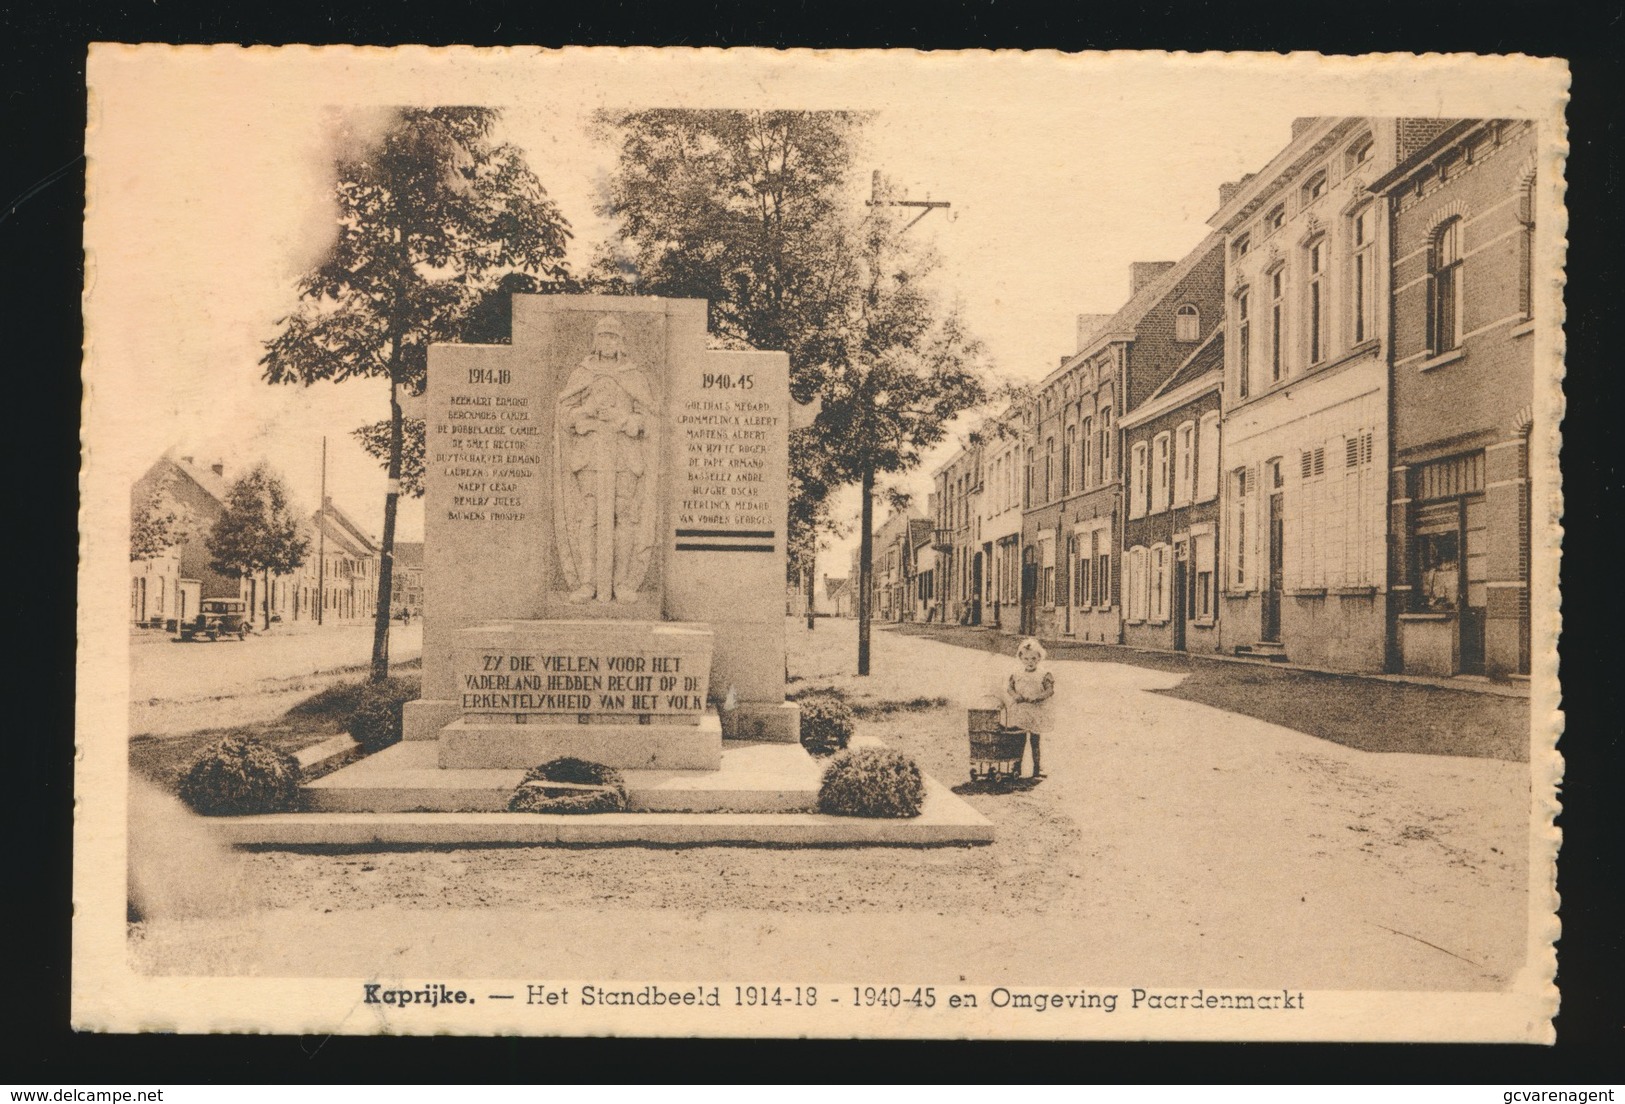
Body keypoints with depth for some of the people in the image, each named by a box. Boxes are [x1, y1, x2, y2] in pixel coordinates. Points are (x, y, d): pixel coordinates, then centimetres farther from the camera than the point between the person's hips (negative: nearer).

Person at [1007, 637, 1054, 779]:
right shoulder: (1017, 675, 6)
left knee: (1035, 741, 2)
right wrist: (1015, 695, -15)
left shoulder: (1044, 675, -5)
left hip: (1036, 713, -3)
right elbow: (1009, 687, 6)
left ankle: (1036, 768, 9)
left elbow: (1050, 690, -12)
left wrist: (1036, 698, -24)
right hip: (1019, 713, 3)